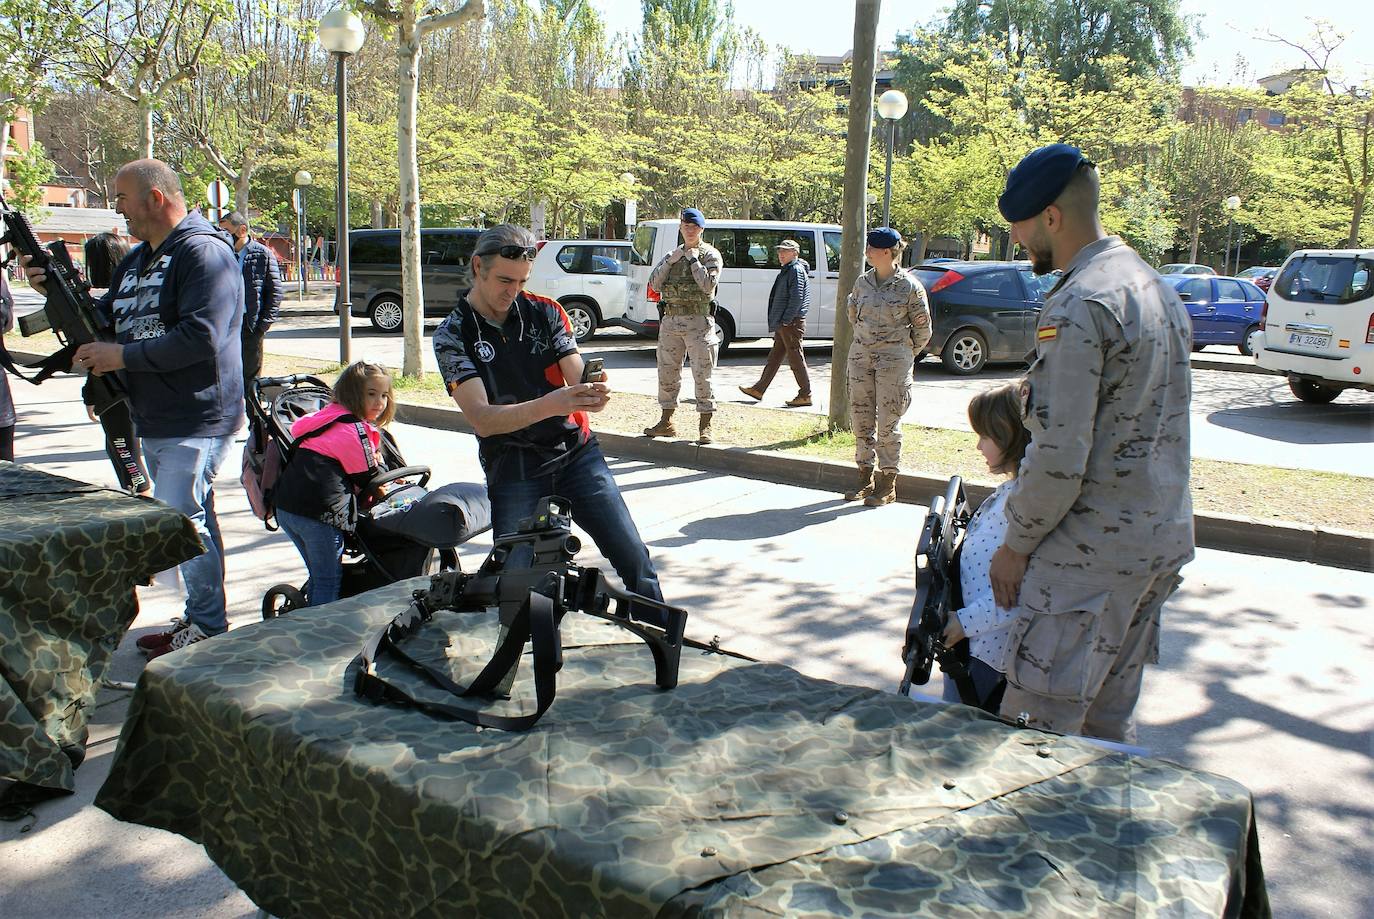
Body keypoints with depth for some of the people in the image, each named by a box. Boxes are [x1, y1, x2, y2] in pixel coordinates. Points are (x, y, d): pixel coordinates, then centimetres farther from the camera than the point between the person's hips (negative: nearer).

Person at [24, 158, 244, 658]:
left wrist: (122, 356, -19)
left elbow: (199, 337, -25)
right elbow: (107, 317, 22)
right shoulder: (138, 259, 18)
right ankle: (204, 617, 25)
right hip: (154, 420, 10)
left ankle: (207, 625, 4)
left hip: (194, 420, -10)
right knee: (192, 516, 15)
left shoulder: (204, 252, -14)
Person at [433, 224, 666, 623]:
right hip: (513, 470, -2)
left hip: (577, 452, 2)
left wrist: (593, 394, -29)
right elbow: (482, 419, -16)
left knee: (634, 559, -3)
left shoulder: (545, 312, 3)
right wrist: (548, 405, -34)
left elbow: (577, 378, -3)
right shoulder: (452, 335, -5)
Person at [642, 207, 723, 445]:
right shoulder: (672, 254, 16)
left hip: (698, 322, -5)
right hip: (670, 321, 5)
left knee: (702, 376, -4)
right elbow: (654, 284, 5)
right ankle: (666, 422, 20)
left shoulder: (710, 254, 1)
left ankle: (705, 426, 2)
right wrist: (670, 261, -4)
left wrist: (693, 260, -10)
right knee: (667, 372, 10)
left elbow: (708, 285, -15)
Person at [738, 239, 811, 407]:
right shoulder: (787, 270, 20)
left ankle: (805, 395, -1)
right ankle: (759, 390, 18)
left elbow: (797, 298, -20)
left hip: (791, 323, -10)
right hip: (783, 324, 10)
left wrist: (786, 320, -21)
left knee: (796, 359, -6)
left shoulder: (796, 270, -11)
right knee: (774, 357, 13)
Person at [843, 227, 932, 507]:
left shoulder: (909, 286, -8)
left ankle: (887, 485, 7)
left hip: (894, 361, -5)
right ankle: (865, 478, 19)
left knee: (888, 422, -2)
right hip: (860, 356, 5)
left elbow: (922, 329, 0)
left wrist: (902, 354, 7)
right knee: (861, 419, 8)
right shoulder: (862, 282, 6)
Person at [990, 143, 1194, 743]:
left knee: (1034, 732, -3)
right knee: (1107, 723, 18)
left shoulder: (1077, 306, -17)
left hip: (1091, 554, -10)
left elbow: (1061, 454, -21)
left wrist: (1015, 544, -10)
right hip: (1162, 538, 10)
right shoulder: (1156, 289, 13)